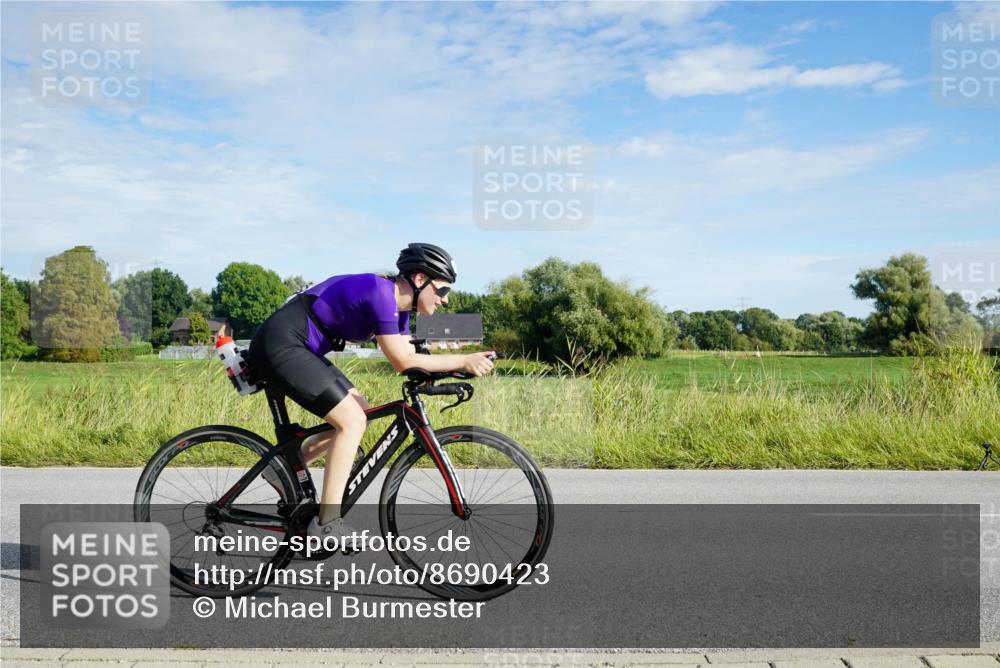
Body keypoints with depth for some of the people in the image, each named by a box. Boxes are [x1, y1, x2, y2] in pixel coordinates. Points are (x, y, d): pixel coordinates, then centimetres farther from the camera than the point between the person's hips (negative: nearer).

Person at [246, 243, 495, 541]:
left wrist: (456, 368, -7)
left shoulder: (398, 304, 9)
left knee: (360, 413, 10)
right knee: (352, 420, -14)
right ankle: (326, 525, -10)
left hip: (296, 348, 10)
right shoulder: (381, 292, -20)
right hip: (280, 345, -10)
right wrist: (464, 360, -19)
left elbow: (409, 357, 8)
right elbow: (402, 362, -21)